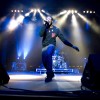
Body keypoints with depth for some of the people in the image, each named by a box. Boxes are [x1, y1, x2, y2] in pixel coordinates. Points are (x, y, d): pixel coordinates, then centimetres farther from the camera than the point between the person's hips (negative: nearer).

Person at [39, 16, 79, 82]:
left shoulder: (56, 29, 0)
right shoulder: (44, 28, 3)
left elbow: (63, 39, 0)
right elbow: (41, 35, -18)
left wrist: (72, 46, -4)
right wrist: (45, 25, -20)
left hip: (51, 45, -3)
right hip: (44, 47, 4)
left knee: (48, 54, -36)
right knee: (45, 62, 3)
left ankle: (49, 75, -30)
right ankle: (51, 74, 33)